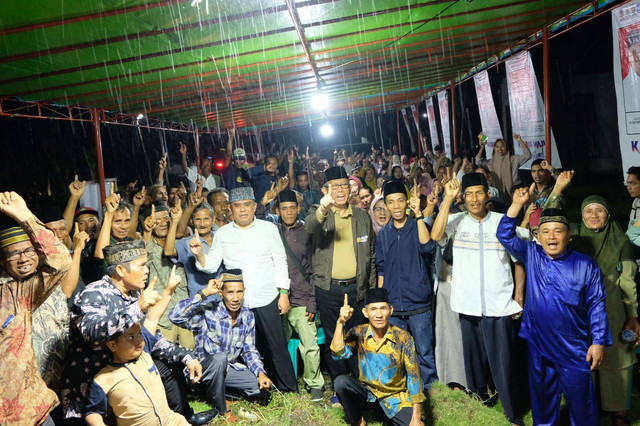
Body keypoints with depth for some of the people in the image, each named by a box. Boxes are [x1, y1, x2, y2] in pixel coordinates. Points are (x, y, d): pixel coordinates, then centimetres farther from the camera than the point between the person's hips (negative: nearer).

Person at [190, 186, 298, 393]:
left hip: (267, 299, -1)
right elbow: (211, 266, 5)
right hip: (236, 302, 2)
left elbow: (280, 261, 4)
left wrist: (284, 292, -2)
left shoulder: (268, 228, 4)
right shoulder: (222, 234, 7)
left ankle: (290, 391, 18)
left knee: (277, 348, 3)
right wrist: (199, 254, -15)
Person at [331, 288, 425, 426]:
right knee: (341, 381, -27)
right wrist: (340, 323, -36)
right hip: (367, 391, 1)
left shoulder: (403, 338, -16)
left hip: (394, 396, -1)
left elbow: (414, 377, -13)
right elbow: (338, 354, -26)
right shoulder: (358, 333, -10)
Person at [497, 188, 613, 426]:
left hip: (574, 351, -2)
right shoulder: (531, 255, 0)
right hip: (538, 346, 3)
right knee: (542, 398, 18)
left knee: (580, 401, 7)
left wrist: (599, 342, -7)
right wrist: (517, 204, -12)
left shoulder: (585, 266, -7)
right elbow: (505, 235, -3)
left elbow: (596, 306, -5)